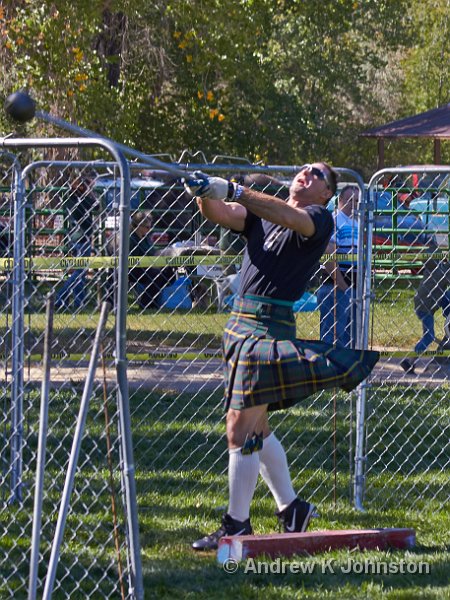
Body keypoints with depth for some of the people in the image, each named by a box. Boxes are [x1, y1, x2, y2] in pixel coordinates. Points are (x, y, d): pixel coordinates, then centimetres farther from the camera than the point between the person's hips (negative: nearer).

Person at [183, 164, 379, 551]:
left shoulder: (320, 218, -2)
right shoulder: (261, 214, 18)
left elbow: (287, 217, -23)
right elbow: (219, 214, 2)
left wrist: (232, 190, -33)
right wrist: (205, 193, -21)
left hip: (271, 326, -8)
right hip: (240, 323, 8)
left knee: (241, 429, -10)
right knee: (256, 428, 16)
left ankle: (237, 526, -4)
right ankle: (291, 507, 29)